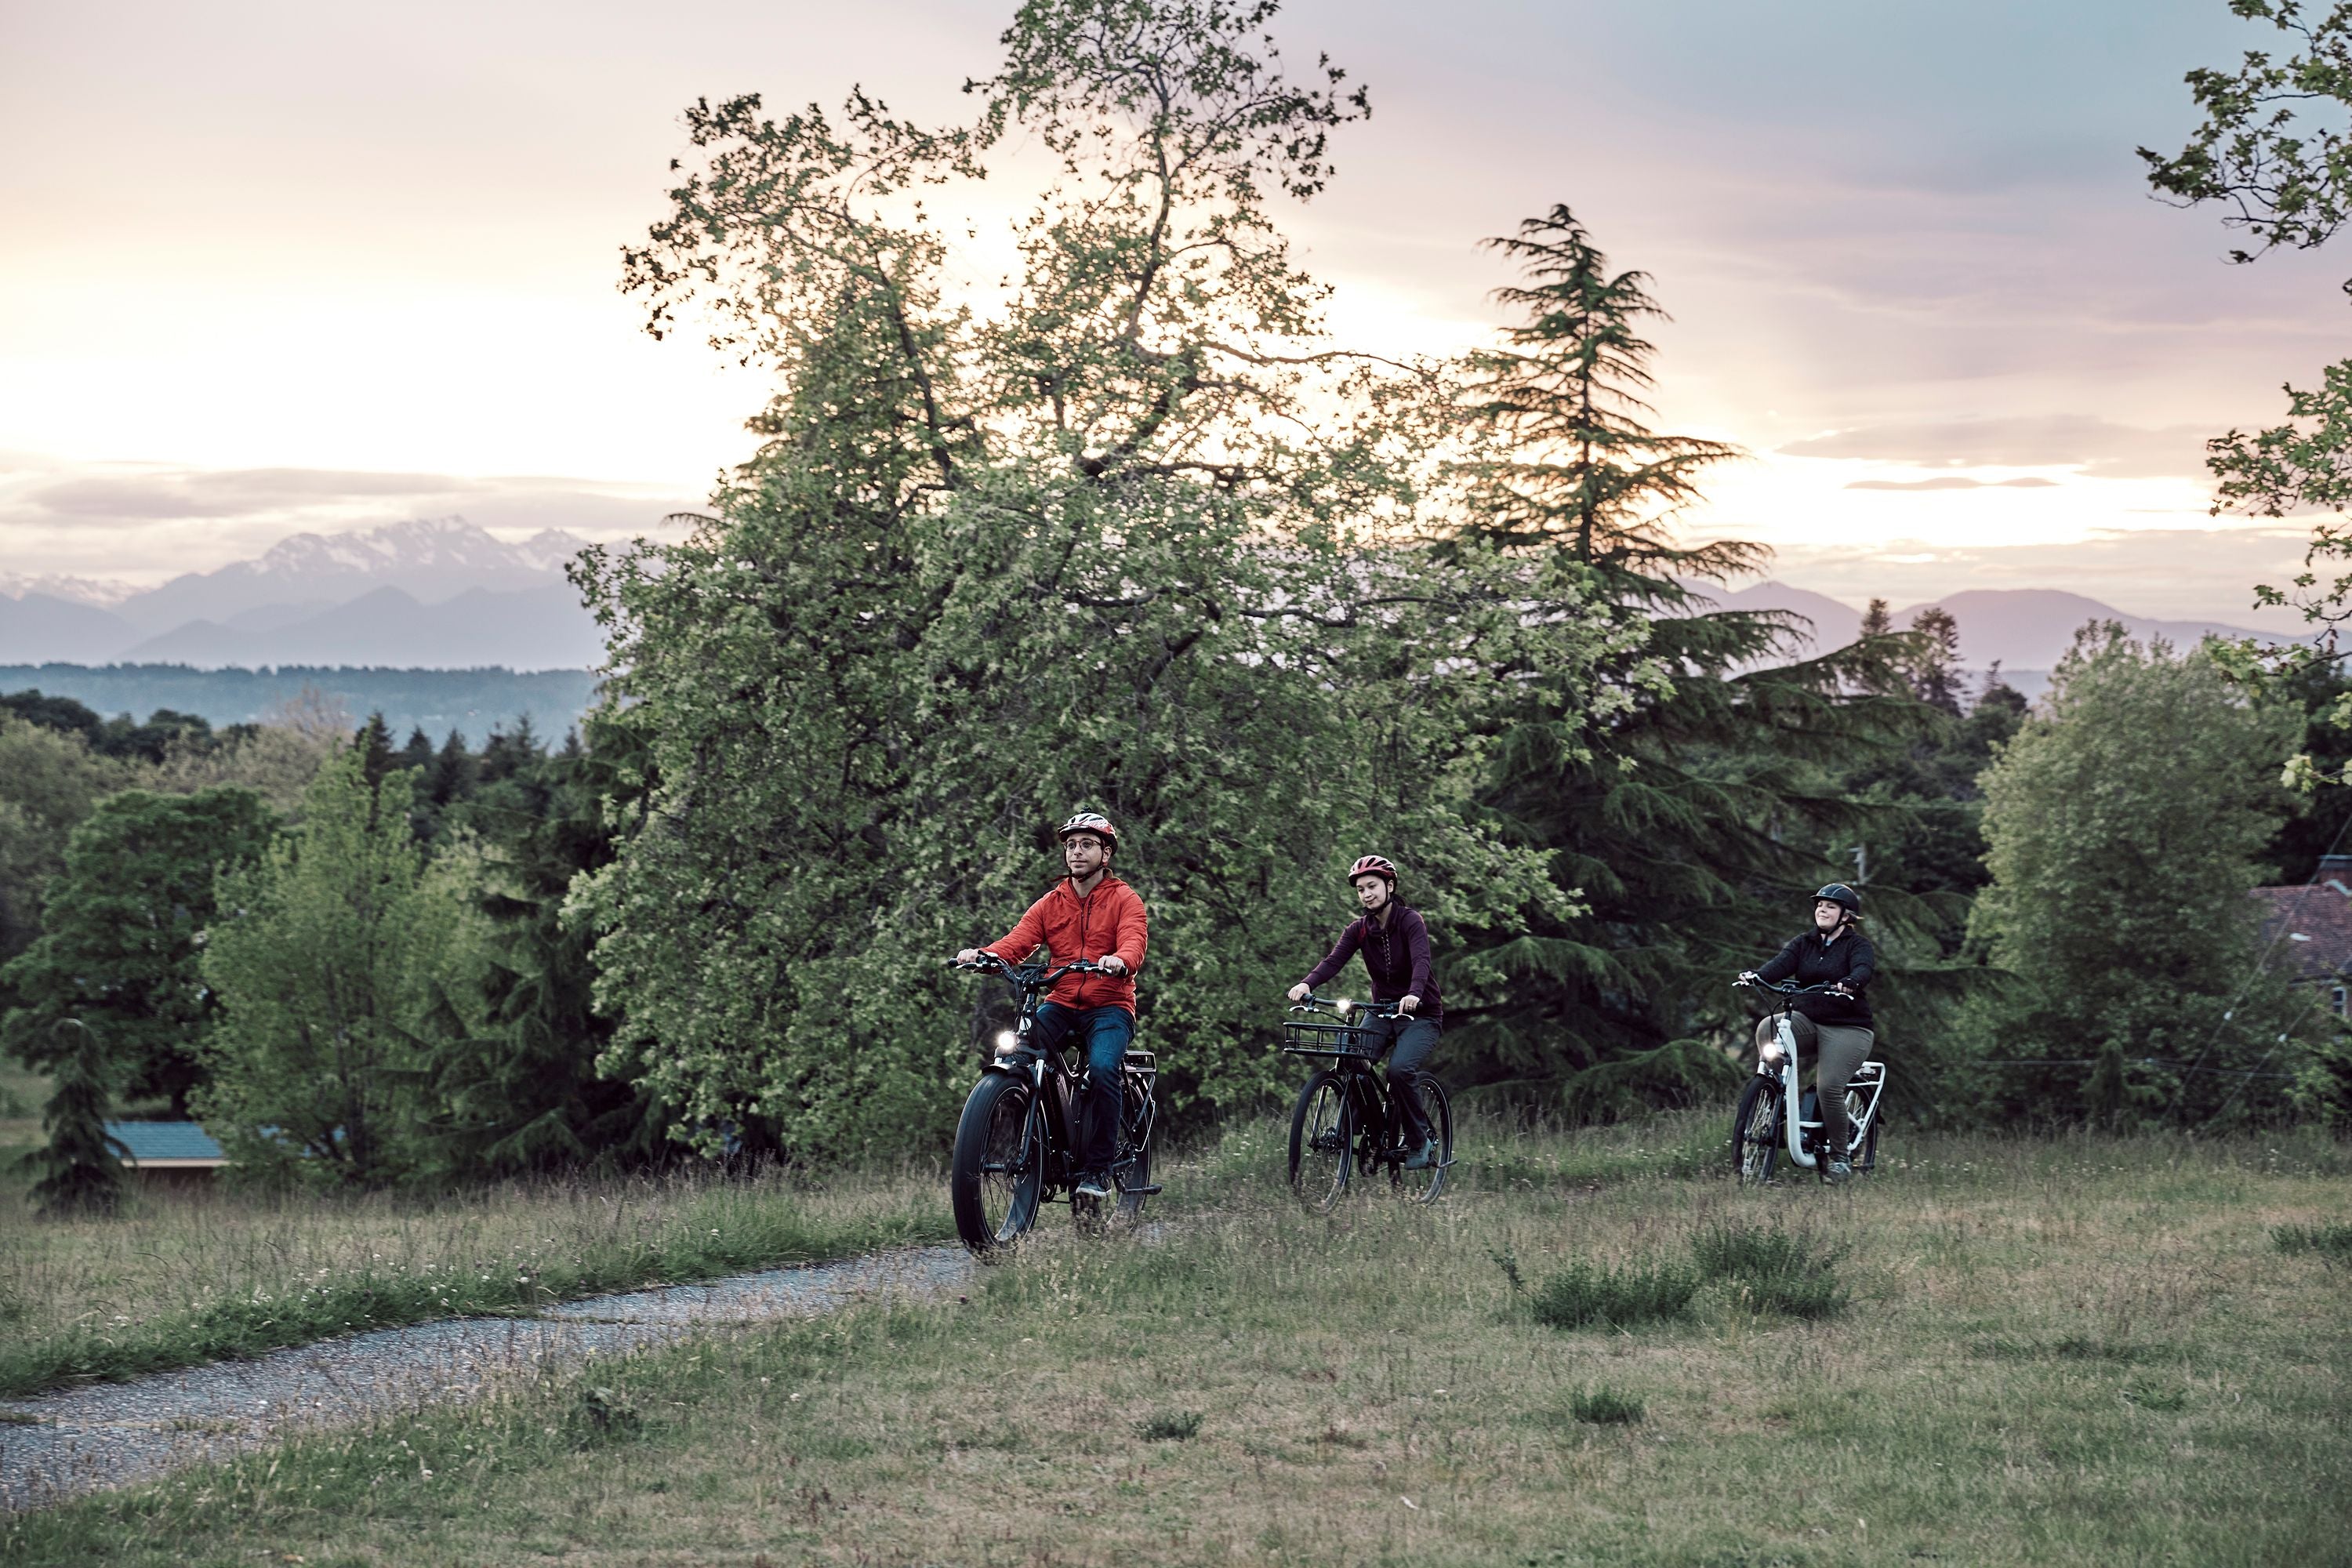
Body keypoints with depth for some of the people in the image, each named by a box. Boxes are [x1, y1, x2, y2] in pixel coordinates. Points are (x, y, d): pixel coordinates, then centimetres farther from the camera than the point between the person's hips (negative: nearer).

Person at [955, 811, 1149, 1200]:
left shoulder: (1124, 900, 2)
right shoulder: (1051, 904, 13)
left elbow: (1134, 945, -16)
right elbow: (1017, 942, -2)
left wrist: (1118, 962, -41)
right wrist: (982, 955, -24)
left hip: (1109, 1006, -3)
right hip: (1060, 1003, 3)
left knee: (1102, 1068, -30)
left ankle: (1099, 1168, -19)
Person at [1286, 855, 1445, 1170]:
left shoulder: (1411, 922, -13)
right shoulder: (1359, 929, 0)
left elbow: (1421, 960, -30)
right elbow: (1334, 960, -15)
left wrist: (1414, 994, -51)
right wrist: (1306, 984, -35)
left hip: (1422, 1015, -5)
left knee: (1400, 1069, -29)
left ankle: (1422, 1141, -10)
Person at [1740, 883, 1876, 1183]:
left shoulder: (1858, 945, 0)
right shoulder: (1803, 944, 13)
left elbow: (1864, 969, -22)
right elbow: (1781, 963, -7)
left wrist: (1849, 984, -46)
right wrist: (1756, 975, -29)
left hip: (1847, 1028, -4)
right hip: (1807, 1021, 4)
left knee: (1829, 1087, -21)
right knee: (1767, 1029, -27)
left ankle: (1840, 1157, -5)